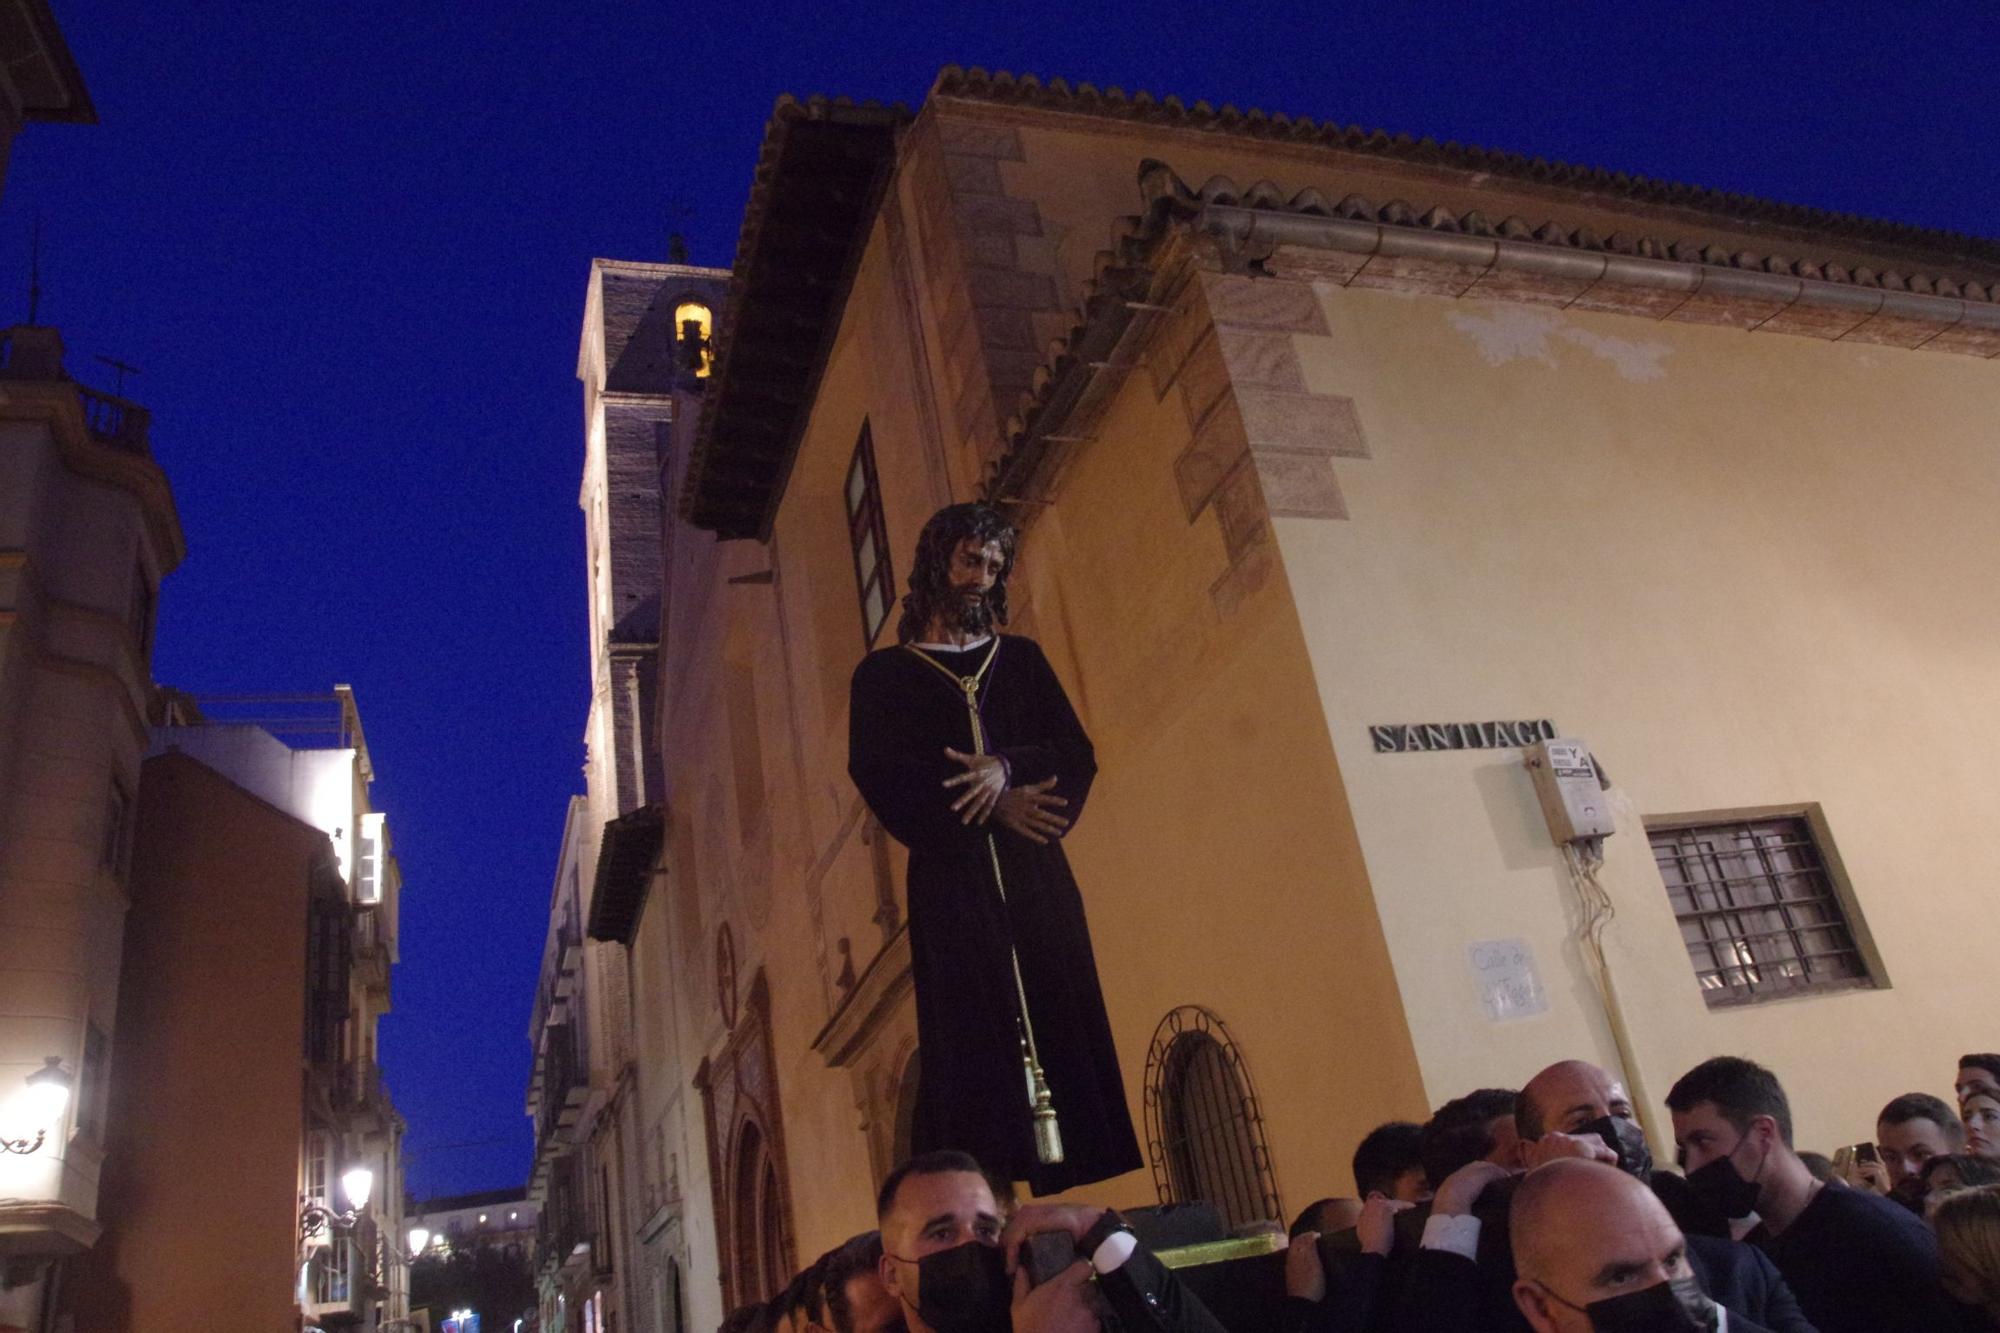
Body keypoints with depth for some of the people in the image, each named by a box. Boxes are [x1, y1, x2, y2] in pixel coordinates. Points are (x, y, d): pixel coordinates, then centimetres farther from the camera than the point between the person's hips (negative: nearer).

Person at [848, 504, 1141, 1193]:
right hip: (952, 877, -3)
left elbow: (1077, 753, 8)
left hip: (1036, 875, 3)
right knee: (973, 1032, -9)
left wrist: (1007, 767, -14)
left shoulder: (1022, 659, 19)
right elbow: (878, 773, -4)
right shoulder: (885, 673, 11)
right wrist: (992, 804, -13)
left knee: (1061, 1024, -4)